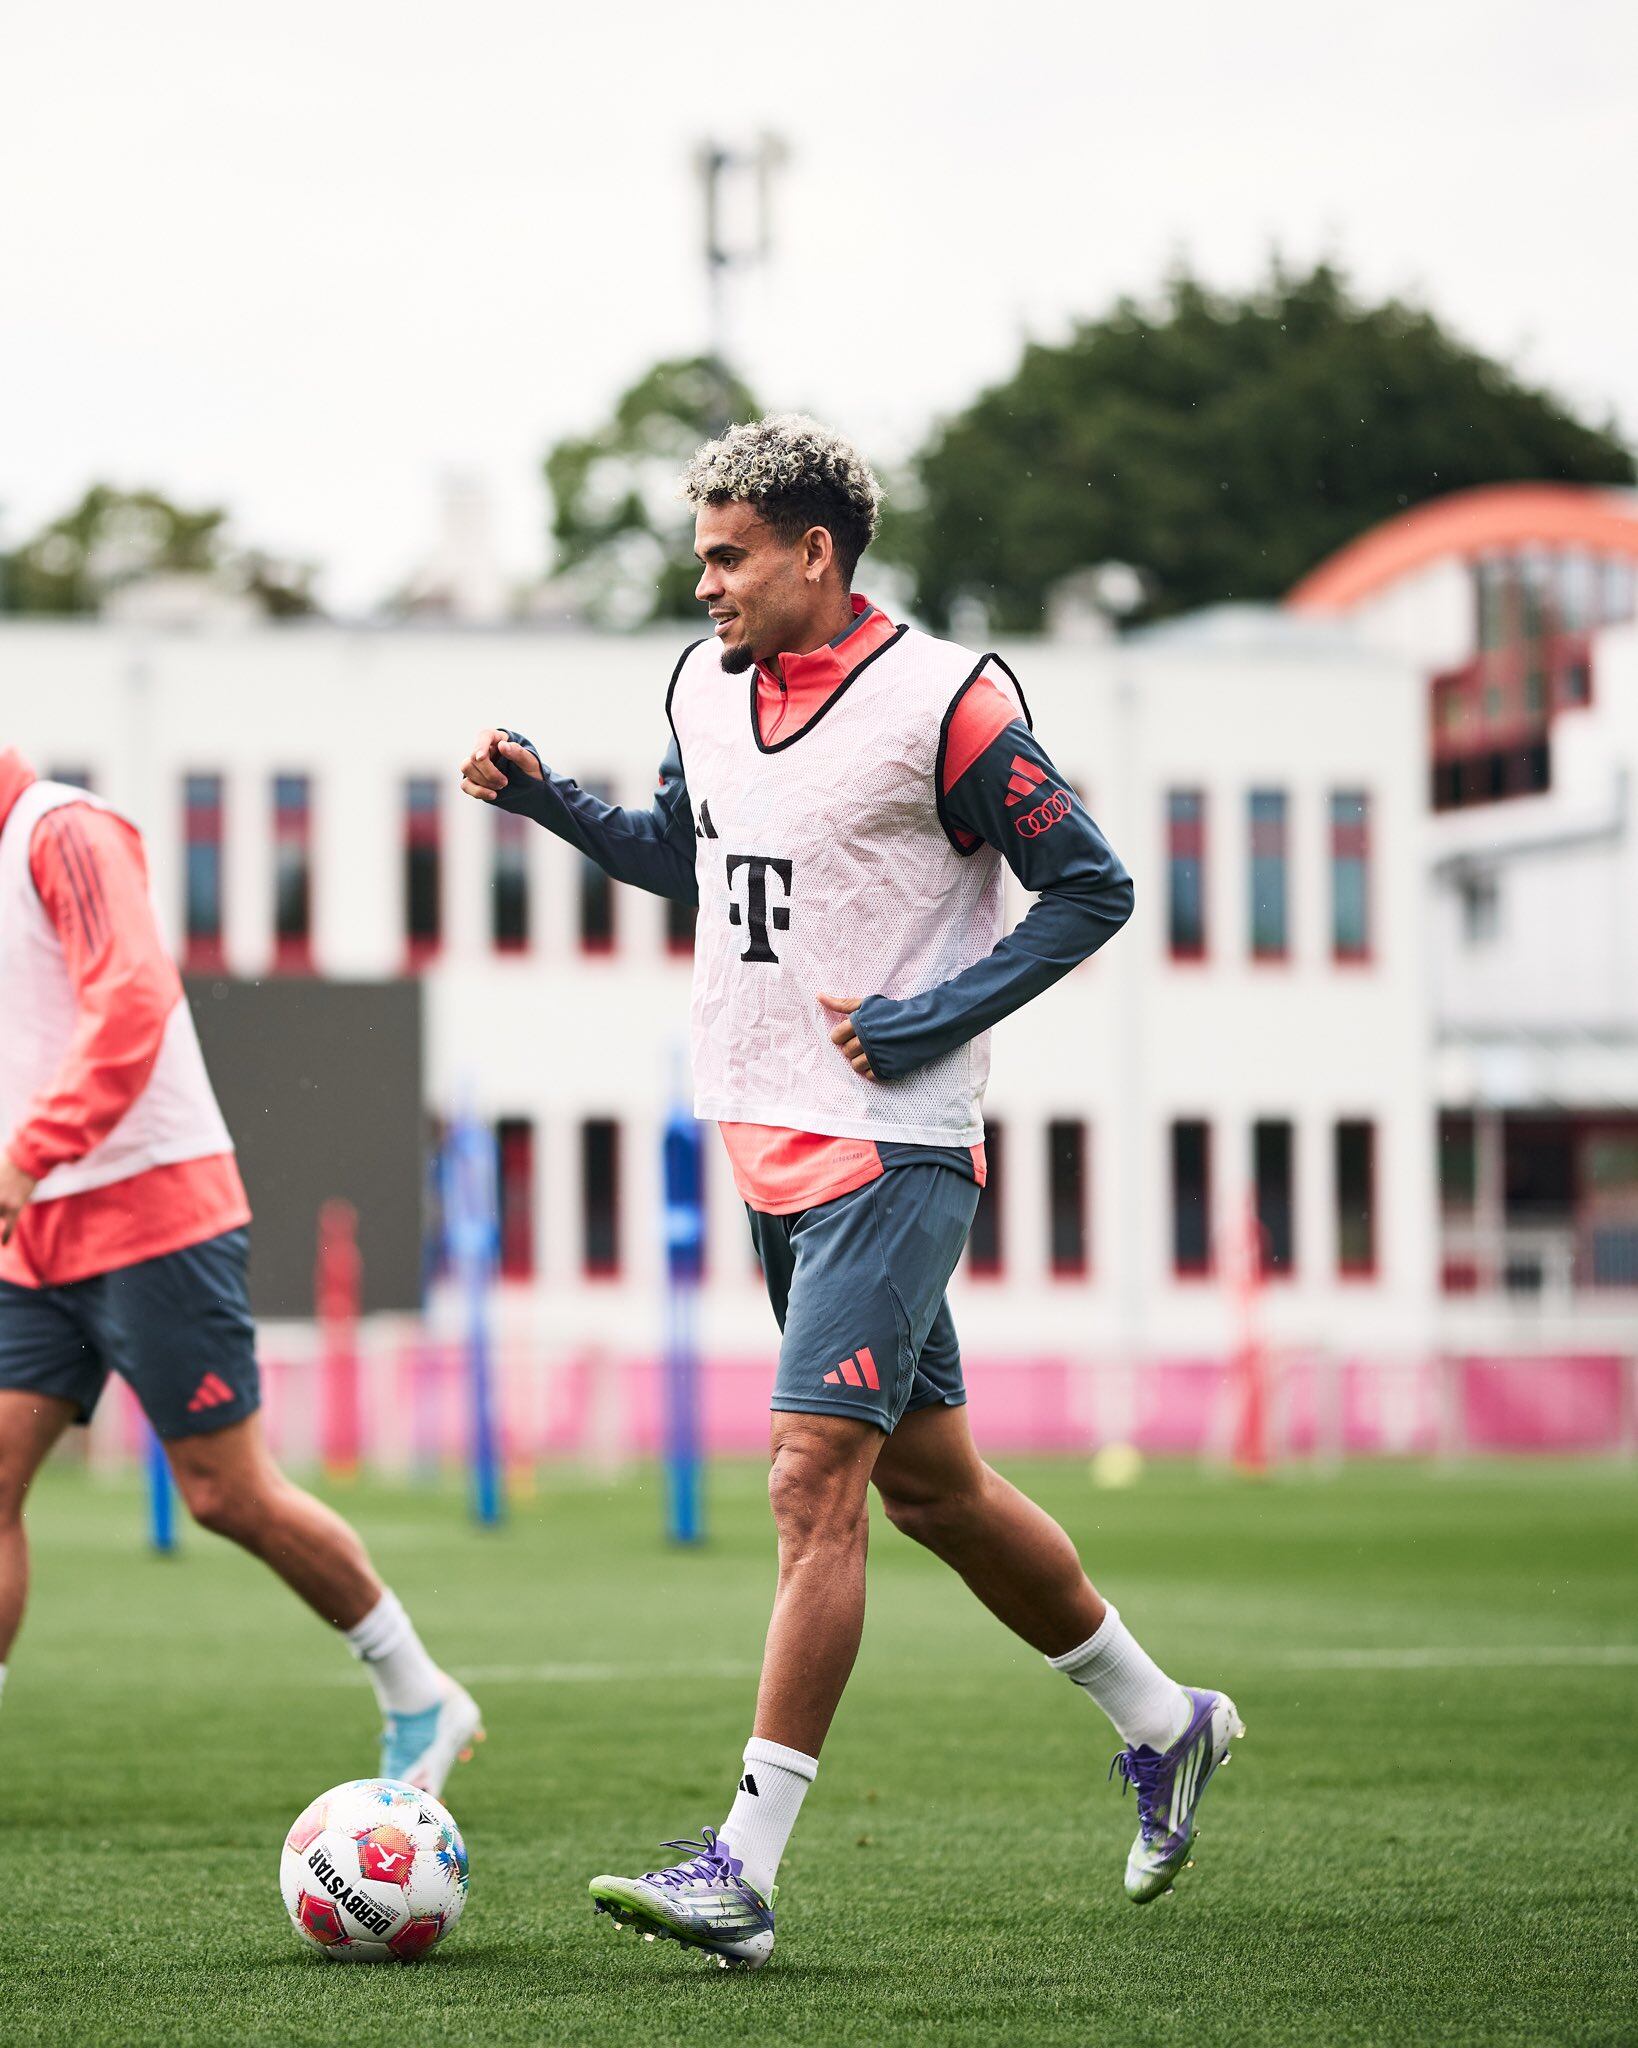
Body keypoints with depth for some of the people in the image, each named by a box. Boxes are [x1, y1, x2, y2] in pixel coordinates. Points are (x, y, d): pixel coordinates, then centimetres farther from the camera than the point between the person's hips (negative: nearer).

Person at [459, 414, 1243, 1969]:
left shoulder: (944, 702, -13)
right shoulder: (704, 688, 9)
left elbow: (1091, 889, -9)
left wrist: (923, 1022, -15)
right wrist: (544, 798, 10)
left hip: (890, 1154, -8)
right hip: (769, 1145, 8)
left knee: (811, 1478, -15)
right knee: (931, 1487, 15)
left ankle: (743, 1870, -16)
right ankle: (1162, 1722, 33)